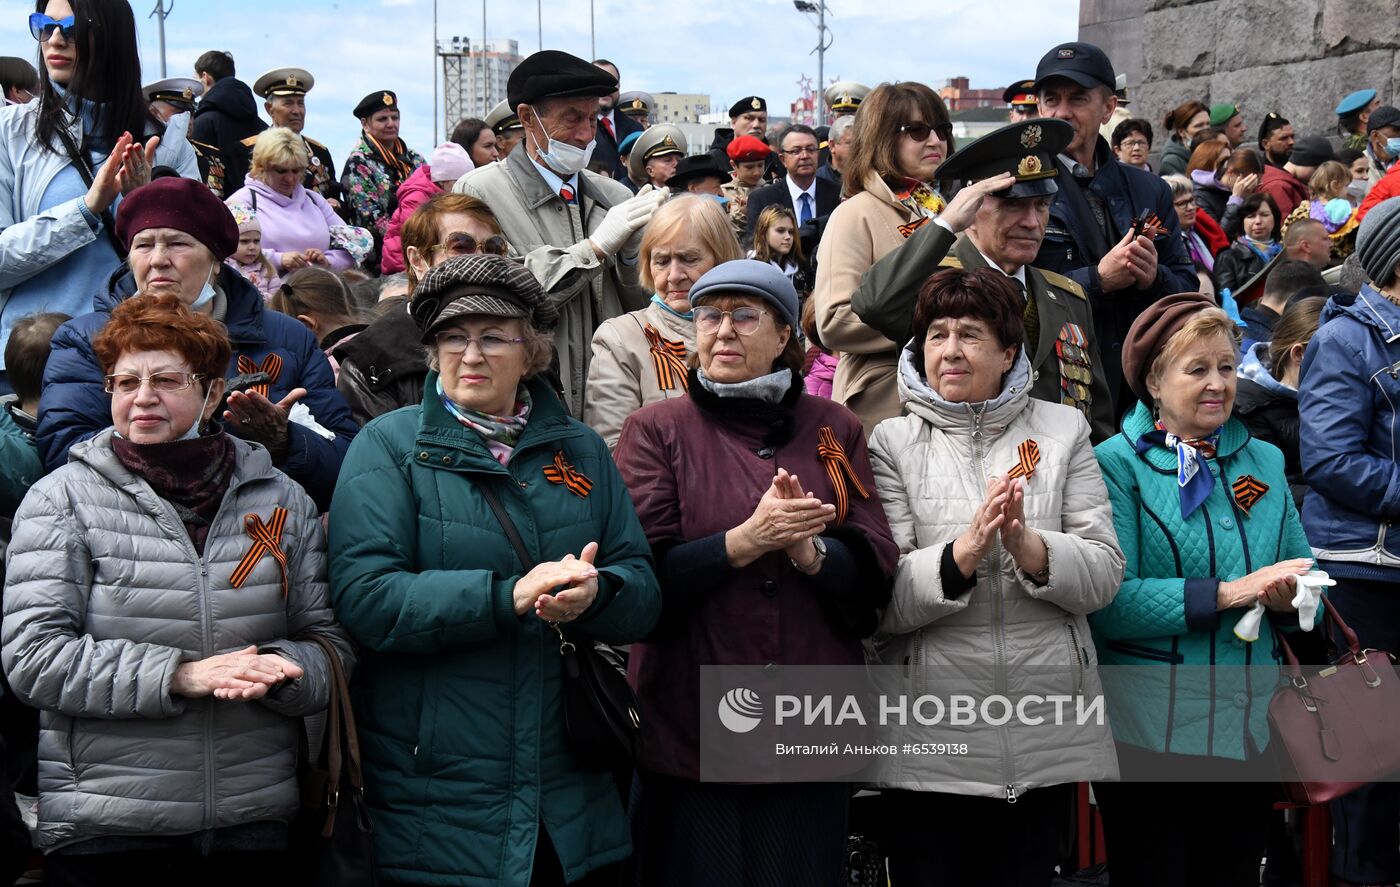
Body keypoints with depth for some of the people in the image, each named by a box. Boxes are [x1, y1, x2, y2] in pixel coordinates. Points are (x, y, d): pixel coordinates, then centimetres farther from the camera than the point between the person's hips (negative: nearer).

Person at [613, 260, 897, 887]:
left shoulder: (834, 430, 9)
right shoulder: (656, 430, 2)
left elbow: (876, 572, 2)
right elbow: (642, 576, -8)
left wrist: (808, 549, -17)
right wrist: (745, 541, -19)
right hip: (688, 732, -2)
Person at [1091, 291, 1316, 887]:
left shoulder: (1264, 462, 10)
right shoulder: (1116, 465, -7)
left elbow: (1307, 585, 10)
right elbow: (1111, 605, -18)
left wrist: (1289, 598, -13)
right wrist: (1231, 592, -20)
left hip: (1249, 726, 5)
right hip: (1148, 733, -5)